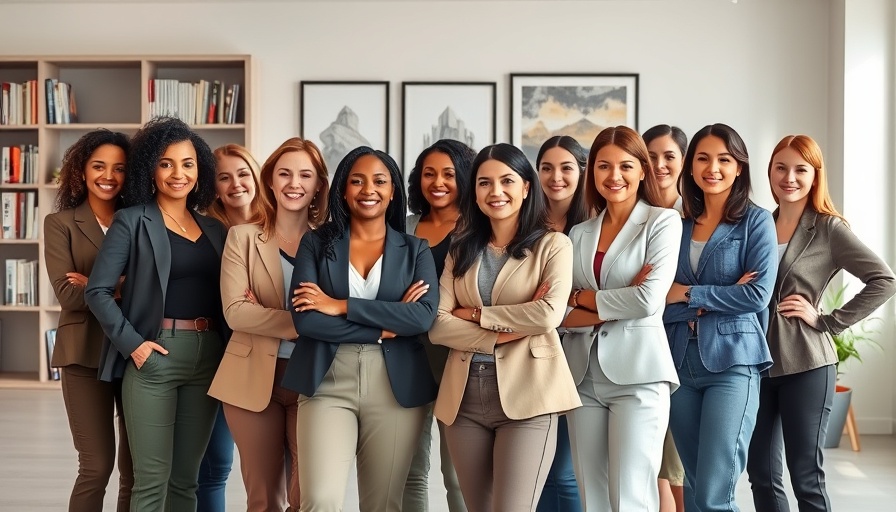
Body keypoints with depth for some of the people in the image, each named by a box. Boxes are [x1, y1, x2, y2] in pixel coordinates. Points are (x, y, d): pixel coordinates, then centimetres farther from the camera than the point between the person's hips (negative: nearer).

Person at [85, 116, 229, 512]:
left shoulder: (214, 229, 13)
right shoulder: (132, 221, -1)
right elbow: (97, 291, -5)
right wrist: (132, 344, -13)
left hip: (208, 356, 5)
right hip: (154, 355, -4)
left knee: (186, 476, 11)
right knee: (152, 479, -2)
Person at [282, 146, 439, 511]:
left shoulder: (415, 250, 8)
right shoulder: (316, 243, 6)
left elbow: (424, 316, -9)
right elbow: (304, 318, -7)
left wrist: (341, 306, -12)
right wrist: (384, 328, -10)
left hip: (396, 389, 1)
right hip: (327, 385, -1)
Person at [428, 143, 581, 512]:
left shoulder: (552, 245, 2)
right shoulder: (461, 249, 12)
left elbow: (549, 314, -14)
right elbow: (437, 325, 1)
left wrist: (477, 314, -5)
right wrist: (501, 334, -11)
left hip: (526, 394, -4)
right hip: (465, 397, 4)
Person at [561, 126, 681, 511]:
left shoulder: (663, 221, 1)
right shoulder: (579, 234, 13)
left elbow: (649, 300, -13)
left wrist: (581, 298, -1)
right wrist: (618, 304, -12)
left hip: (637, 373, -5)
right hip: (584, 376, 5)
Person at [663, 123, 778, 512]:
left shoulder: (756, 222, 0)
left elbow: (758, 294, -12)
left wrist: (687, 294, -8)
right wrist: (710, 301, -12)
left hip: (732, 362, -4)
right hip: (680, 361, 5)